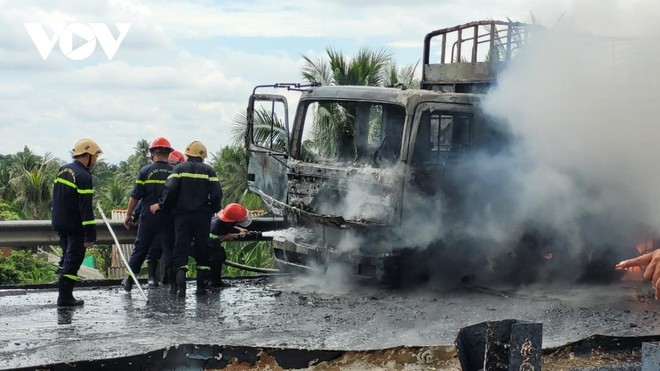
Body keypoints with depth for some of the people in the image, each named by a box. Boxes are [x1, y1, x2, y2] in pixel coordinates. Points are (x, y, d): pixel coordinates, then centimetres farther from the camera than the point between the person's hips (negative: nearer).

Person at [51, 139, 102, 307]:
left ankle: (64, 294, 23)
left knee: (67, 257, 19)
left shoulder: (63, 170, 9)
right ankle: (65, 297, -4)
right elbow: (86, 207, -21)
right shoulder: (83, 176, -18)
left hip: (59, 223, 9)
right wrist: (90, 235, -20)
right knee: (73, 260, -3)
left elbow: (56, 196, 18)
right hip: (75, 226, -9)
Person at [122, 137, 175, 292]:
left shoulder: (145, 171, -4)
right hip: (168, 218, 0)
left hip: (148, 216, 0)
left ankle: (129, 280, 14)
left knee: (140, 247, 9)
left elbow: (135, 196, -3)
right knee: (169, 249, 6)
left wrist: (128, 215, 5)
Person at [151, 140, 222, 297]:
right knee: (202, 250, 11)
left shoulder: (180, 169, 1)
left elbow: (170, 189, -12)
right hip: (202, 216, 1)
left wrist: (161, 205, 0)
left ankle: (181, 287, -14)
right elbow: (217, 193, -2)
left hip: (182, 215, -1)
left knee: (181, 250, -1)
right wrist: (213, 209, 13)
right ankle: (201, 287, 9)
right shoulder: (208, 170, 4)